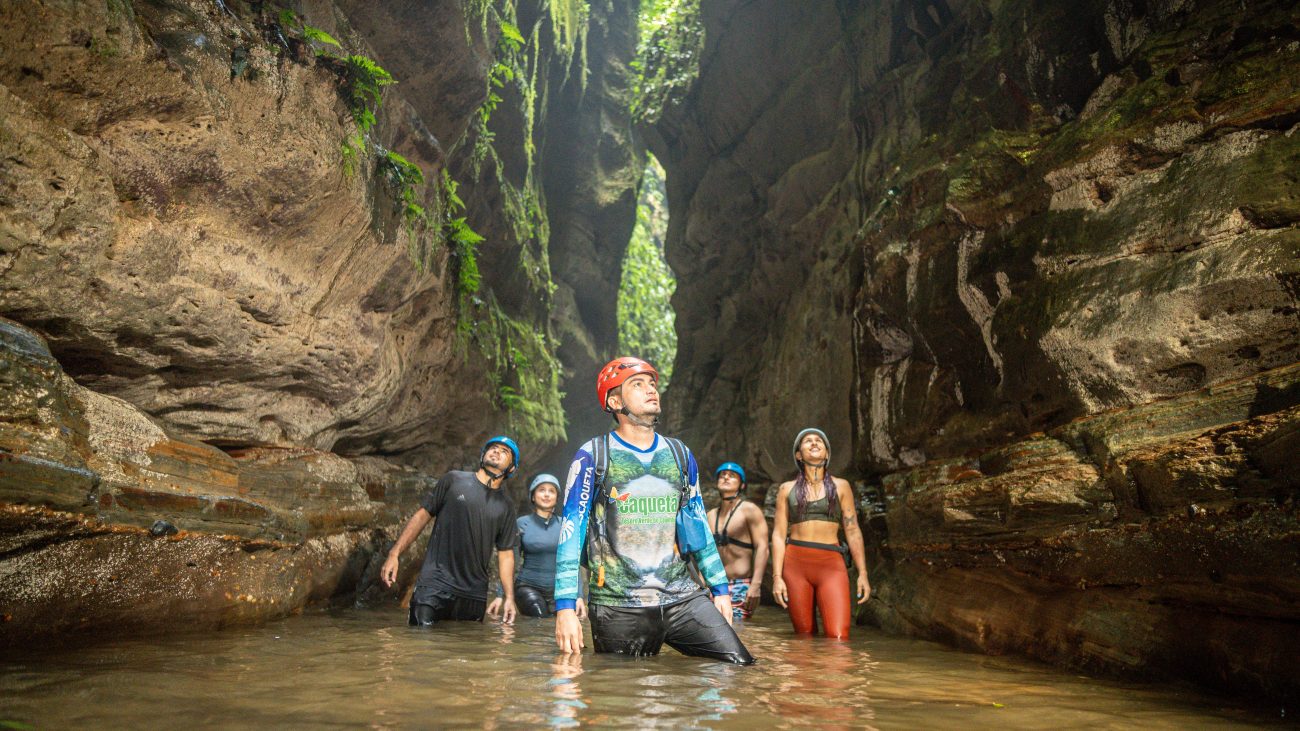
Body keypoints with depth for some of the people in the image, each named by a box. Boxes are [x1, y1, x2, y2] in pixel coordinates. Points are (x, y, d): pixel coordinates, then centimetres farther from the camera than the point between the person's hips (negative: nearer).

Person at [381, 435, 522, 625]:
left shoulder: (506, 506, 10)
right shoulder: (454, 480, 5)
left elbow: (505, 553, 11)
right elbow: (423, 515, 5)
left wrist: (509, 597, 4)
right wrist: (394, 554, -3)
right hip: (434, 587, -2)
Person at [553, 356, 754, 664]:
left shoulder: (680, 454, 12)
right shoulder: (592, 456, 0)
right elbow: (572, 531, -3)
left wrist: (720, 589, 15)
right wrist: (565, 607, -11)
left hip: (682, 598, 3)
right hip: (618, 607, -3)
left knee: (740, 667, -9)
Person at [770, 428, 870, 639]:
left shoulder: (840, 486, 13)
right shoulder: (787, 489, 12)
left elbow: (852, 531, 10)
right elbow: (778, 534, 7)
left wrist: (862, 573, 2)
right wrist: (777, 577, -2)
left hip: (831, 562, -1)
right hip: (795, 561, 1)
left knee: (838, 637, -15)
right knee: (804, 636, 2)